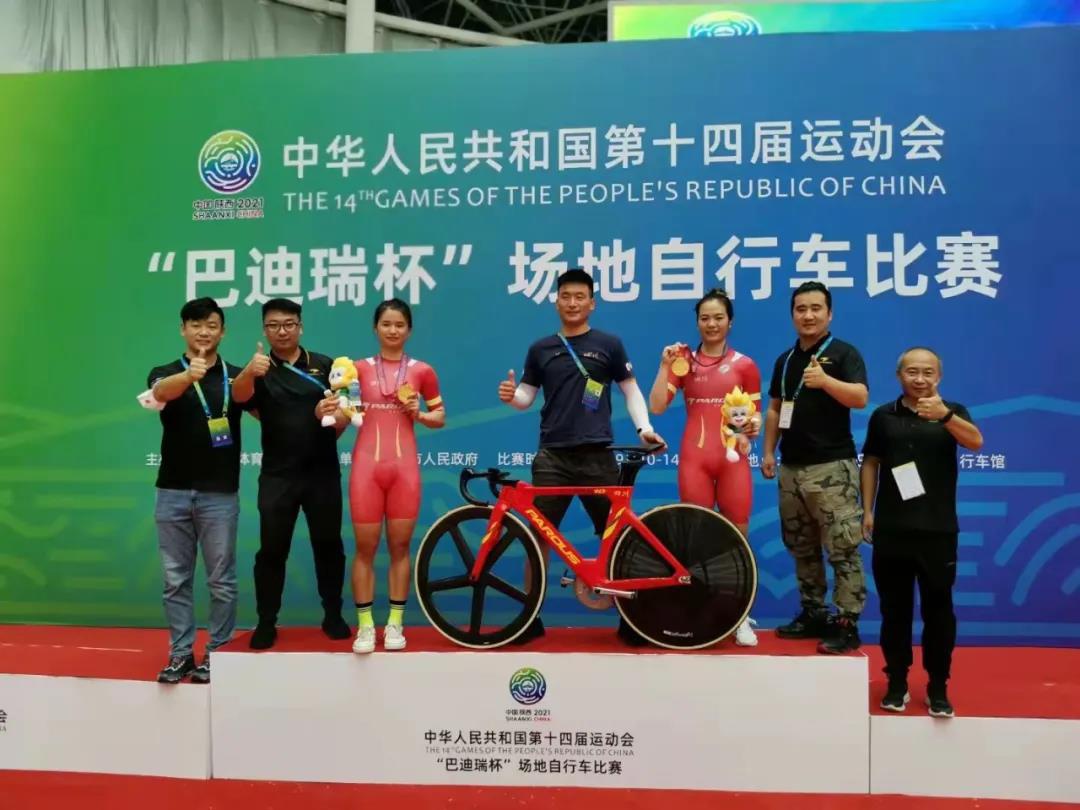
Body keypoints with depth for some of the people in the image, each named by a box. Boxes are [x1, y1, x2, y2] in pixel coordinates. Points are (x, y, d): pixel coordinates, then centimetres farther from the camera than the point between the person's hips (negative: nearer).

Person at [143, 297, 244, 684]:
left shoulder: (235, 376, 4)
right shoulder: (165, 373, 3)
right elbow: (162, 391, -21)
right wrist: (189, 375, -45)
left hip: (220, 492, -1)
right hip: (172, 492, 1)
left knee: (221, 580, 4)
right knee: (176, 579, 8)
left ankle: (217, 653, 16)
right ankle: (180, 654, 18)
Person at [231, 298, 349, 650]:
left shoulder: (325, 365, 4)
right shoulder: (259, 370, -1)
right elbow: (240, 396, -23)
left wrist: (338, 420, -9)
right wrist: (249, 371, -44)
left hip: (323, 472, 1)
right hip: (277, 475, -1)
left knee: (328, 545, 9)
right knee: (272, 550, 2)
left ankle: (333, 615, 24)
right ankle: (266, 622, 14)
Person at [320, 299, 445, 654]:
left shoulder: (421, 371, 5)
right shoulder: (360, 368, 5)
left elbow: (440, 417, 13)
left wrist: (419, 414, -7)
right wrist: (329, 410, -15)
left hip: (404, 467, 0)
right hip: (367, 465, 0)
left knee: (400, 547, 6)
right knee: (365, 548, 2)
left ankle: (395, 624, 16)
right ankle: (365, 625, 11)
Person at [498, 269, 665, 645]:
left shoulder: (609, 344, 5)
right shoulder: (541, 349, 10)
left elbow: (631, 390, 9)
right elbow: (527, 397, 13)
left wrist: (644, 427, -6)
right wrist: (511, 395, -10)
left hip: (597, 455, -1)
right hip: (552, 456, 2)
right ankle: (531, 617, 12)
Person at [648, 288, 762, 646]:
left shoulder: (745, 365, 6)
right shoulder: (685, 362, 7)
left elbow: (755, 414, 11)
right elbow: (656, 406, -2)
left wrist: (753, 426, -11)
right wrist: (665, 366, -9)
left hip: (733, 458, 0)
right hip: (694, 459, 1)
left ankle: (740, 617, 11)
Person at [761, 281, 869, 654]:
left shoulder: (844, 353, -4)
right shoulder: (785, 360, 16)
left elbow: (860, 398, -19)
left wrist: (826, 381, -34)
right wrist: (768, 451, 12)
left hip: (832, 466, -7)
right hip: (791, 467, 7)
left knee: (843, 549, -6)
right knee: (801, 547, 13)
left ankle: (847, 624, 0)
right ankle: (812, 613, 24)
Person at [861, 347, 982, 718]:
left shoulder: (952, 412, 1)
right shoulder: (883, 415, 5)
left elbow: (976, 442, -18)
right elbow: (871, 462, 11)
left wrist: (944, 416, -36)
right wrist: (867, 510, 5)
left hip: (937, 530, -1)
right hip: (891, 530, 1)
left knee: (938, 610, 4)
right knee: (894, 610, 8)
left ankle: (938, 688, 16)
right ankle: (897, 684, 20)